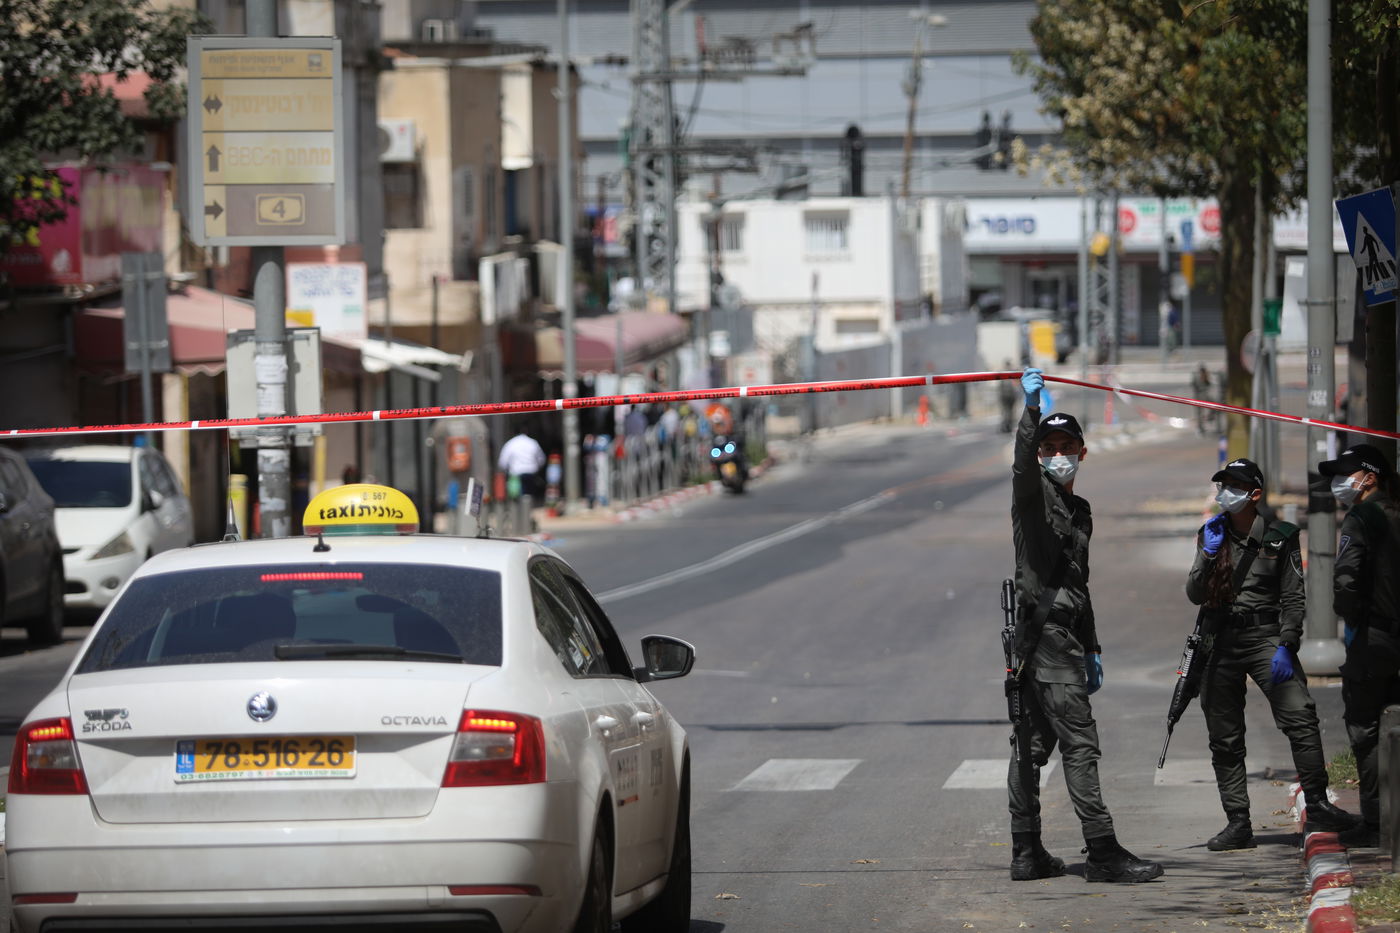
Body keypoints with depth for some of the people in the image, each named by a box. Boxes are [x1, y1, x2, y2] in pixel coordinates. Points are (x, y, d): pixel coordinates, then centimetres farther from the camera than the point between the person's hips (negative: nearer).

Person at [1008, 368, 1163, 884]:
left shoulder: (1078, 511, 23)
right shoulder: (1035, 493, -2)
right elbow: (1023, 466, -27)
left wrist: (1091, 650, 27)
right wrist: (1031, 410, -39)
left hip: (1064, 634, 9)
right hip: (1045, 629, -9)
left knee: (1034, 744, 8)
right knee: (1079, 743, -11)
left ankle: (1026, 852, 10)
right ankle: (1102, 851, -14)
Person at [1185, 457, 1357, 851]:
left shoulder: (1280, 538, 1)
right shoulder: (1211, 534, 10)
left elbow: (1293, 598, -1)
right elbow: (1194, 596, 6)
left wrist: (1286, 647, -12)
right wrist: (1209, 556, -9)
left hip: (1266, 637, -3)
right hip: (1221, 642, 3)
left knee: (1300, 718, -19)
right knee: (1224, 740, 3)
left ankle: (1317, 806, -15)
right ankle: (1238, 824, 9)